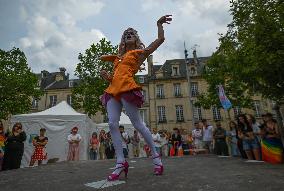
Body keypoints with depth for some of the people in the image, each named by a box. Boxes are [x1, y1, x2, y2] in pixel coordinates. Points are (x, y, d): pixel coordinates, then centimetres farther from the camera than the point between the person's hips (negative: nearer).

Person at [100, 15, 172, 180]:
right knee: (112, 124, -7)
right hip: (113, 90, 6)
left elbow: (160, 39, 10)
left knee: (138, 123, -7)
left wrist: (159, 23, 12)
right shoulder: (119, 57, 29)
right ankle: (121, 162, -2)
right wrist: (106, 76, 8)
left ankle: (156, 155, 10)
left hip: (127, 88, -6)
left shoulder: (139, 52, 14)